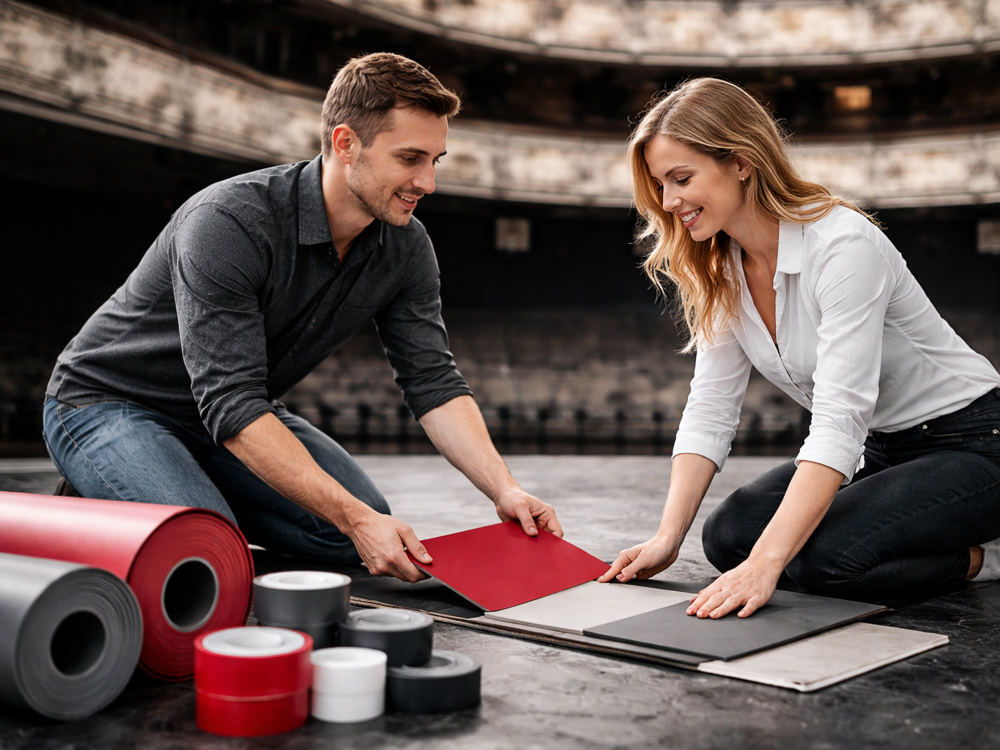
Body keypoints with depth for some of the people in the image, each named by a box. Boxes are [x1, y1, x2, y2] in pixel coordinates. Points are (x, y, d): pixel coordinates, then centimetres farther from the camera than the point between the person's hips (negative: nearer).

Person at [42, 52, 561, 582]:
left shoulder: (405, 247, -11)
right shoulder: (227, 224, -33)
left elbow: (433, 383, -9)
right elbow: (232, 406, -36)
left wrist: (504, 490, -24)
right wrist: (356, 518, -41)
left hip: (236, 410, 7)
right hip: (110, 404, -6)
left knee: (369, 530, -8)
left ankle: (201, 486, 11)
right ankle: (97, 502, 1)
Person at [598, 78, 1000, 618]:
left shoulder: (843, 245, -28)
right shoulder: (719, 269, -4)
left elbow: (838, 422, -35)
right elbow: (710, 409, -5)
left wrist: (765, 564, -41)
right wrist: (667, 538, -16)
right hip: (879, 449, 8)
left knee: (821, 557, -28)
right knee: (727, 536, -10)